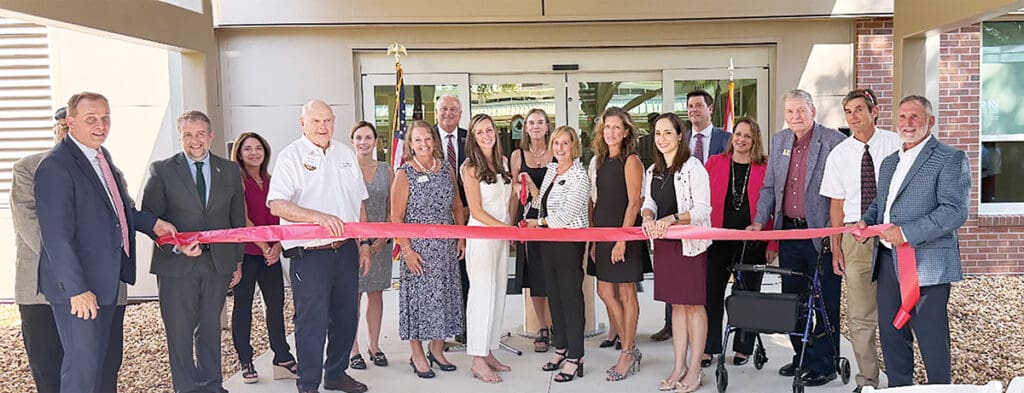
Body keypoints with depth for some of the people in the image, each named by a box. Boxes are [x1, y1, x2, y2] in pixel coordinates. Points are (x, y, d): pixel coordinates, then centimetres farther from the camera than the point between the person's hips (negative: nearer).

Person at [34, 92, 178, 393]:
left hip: (106, 280, 9)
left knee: (107, 359, 19)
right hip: (78, 288, -9)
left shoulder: (102, 156, 10)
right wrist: (76, 289, -22)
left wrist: (151, 223, 10)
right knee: (83, 365, -1)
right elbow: (56, 237, -22)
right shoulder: (55, 167, -18)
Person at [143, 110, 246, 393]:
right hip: (177, 264, -2)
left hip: (218, 262, 3)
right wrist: (176, 244, -18)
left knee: (210, 328, 13)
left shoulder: (230, 171, 7)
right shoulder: (161, 170, -1)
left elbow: (238, 220, 11)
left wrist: (238, 261, 9)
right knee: (180, 332, 4)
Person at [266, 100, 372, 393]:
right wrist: (319, 217, -29)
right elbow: (277, 205, -17)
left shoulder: (345, 154, 13)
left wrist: (364, 243, 14)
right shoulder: (290, 156, -5)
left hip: (346, 249, 6)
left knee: (346, 316, 13)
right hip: (309, 254, -5)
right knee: (312, 321, -2)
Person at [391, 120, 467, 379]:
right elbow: (396, 217, -8)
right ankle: (417, 355, 15)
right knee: (418, 295, 1)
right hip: (418, 248, -4)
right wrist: (406, 250, -14)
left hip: (447, 246, 5)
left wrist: (461, 238, 6)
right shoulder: (404, 174, -7)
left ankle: (437, 350, 26)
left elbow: (457, 205, 14)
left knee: (445, 294, 10)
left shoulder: (447, 169, 6)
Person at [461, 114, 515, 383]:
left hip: (502, 235, 7)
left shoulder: (503, 161, 10)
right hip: (481, 235, -7)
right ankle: (478, 361, 1)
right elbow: (476, 211, -11)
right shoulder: (471, 167, -9)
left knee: (499, 294, 9)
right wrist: (507, 227, -14)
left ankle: (488, 353, 19)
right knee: (482, 294, -6)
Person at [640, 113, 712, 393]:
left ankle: (695, 370, 10)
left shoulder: (693, 166, -9)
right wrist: (648, 217, -14)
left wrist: (672, 218, -26)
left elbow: (702, 210, -14)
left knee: (694, 304, 1)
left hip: (690, 243, -6)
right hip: (664, 243, 6)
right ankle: (678, 367, 19)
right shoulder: (652, 171, 12)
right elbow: (648, 203, 9)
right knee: (676, 304, 12)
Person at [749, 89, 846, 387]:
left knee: (825, 302, 3)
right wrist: (760, 222, 4)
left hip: (821, 236, -6)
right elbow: (769, 187, 15)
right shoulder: (779, 141, 10)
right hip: (788, 232, 6)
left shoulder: (834, 141, -8)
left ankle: (824, 365, 15)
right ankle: (802, 357, 28)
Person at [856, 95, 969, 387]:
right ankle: (898, 388, 28)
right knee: (891, 334, 14)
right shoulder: (889, 162, 18)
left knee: (932, 339, 0)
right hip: (888, 262, 7)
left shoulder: (951, 159, -6)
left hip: (926, 264, -7)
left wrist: (907, 232, -22)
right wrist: (866, 220, 8)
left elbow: (955, 211, -16)